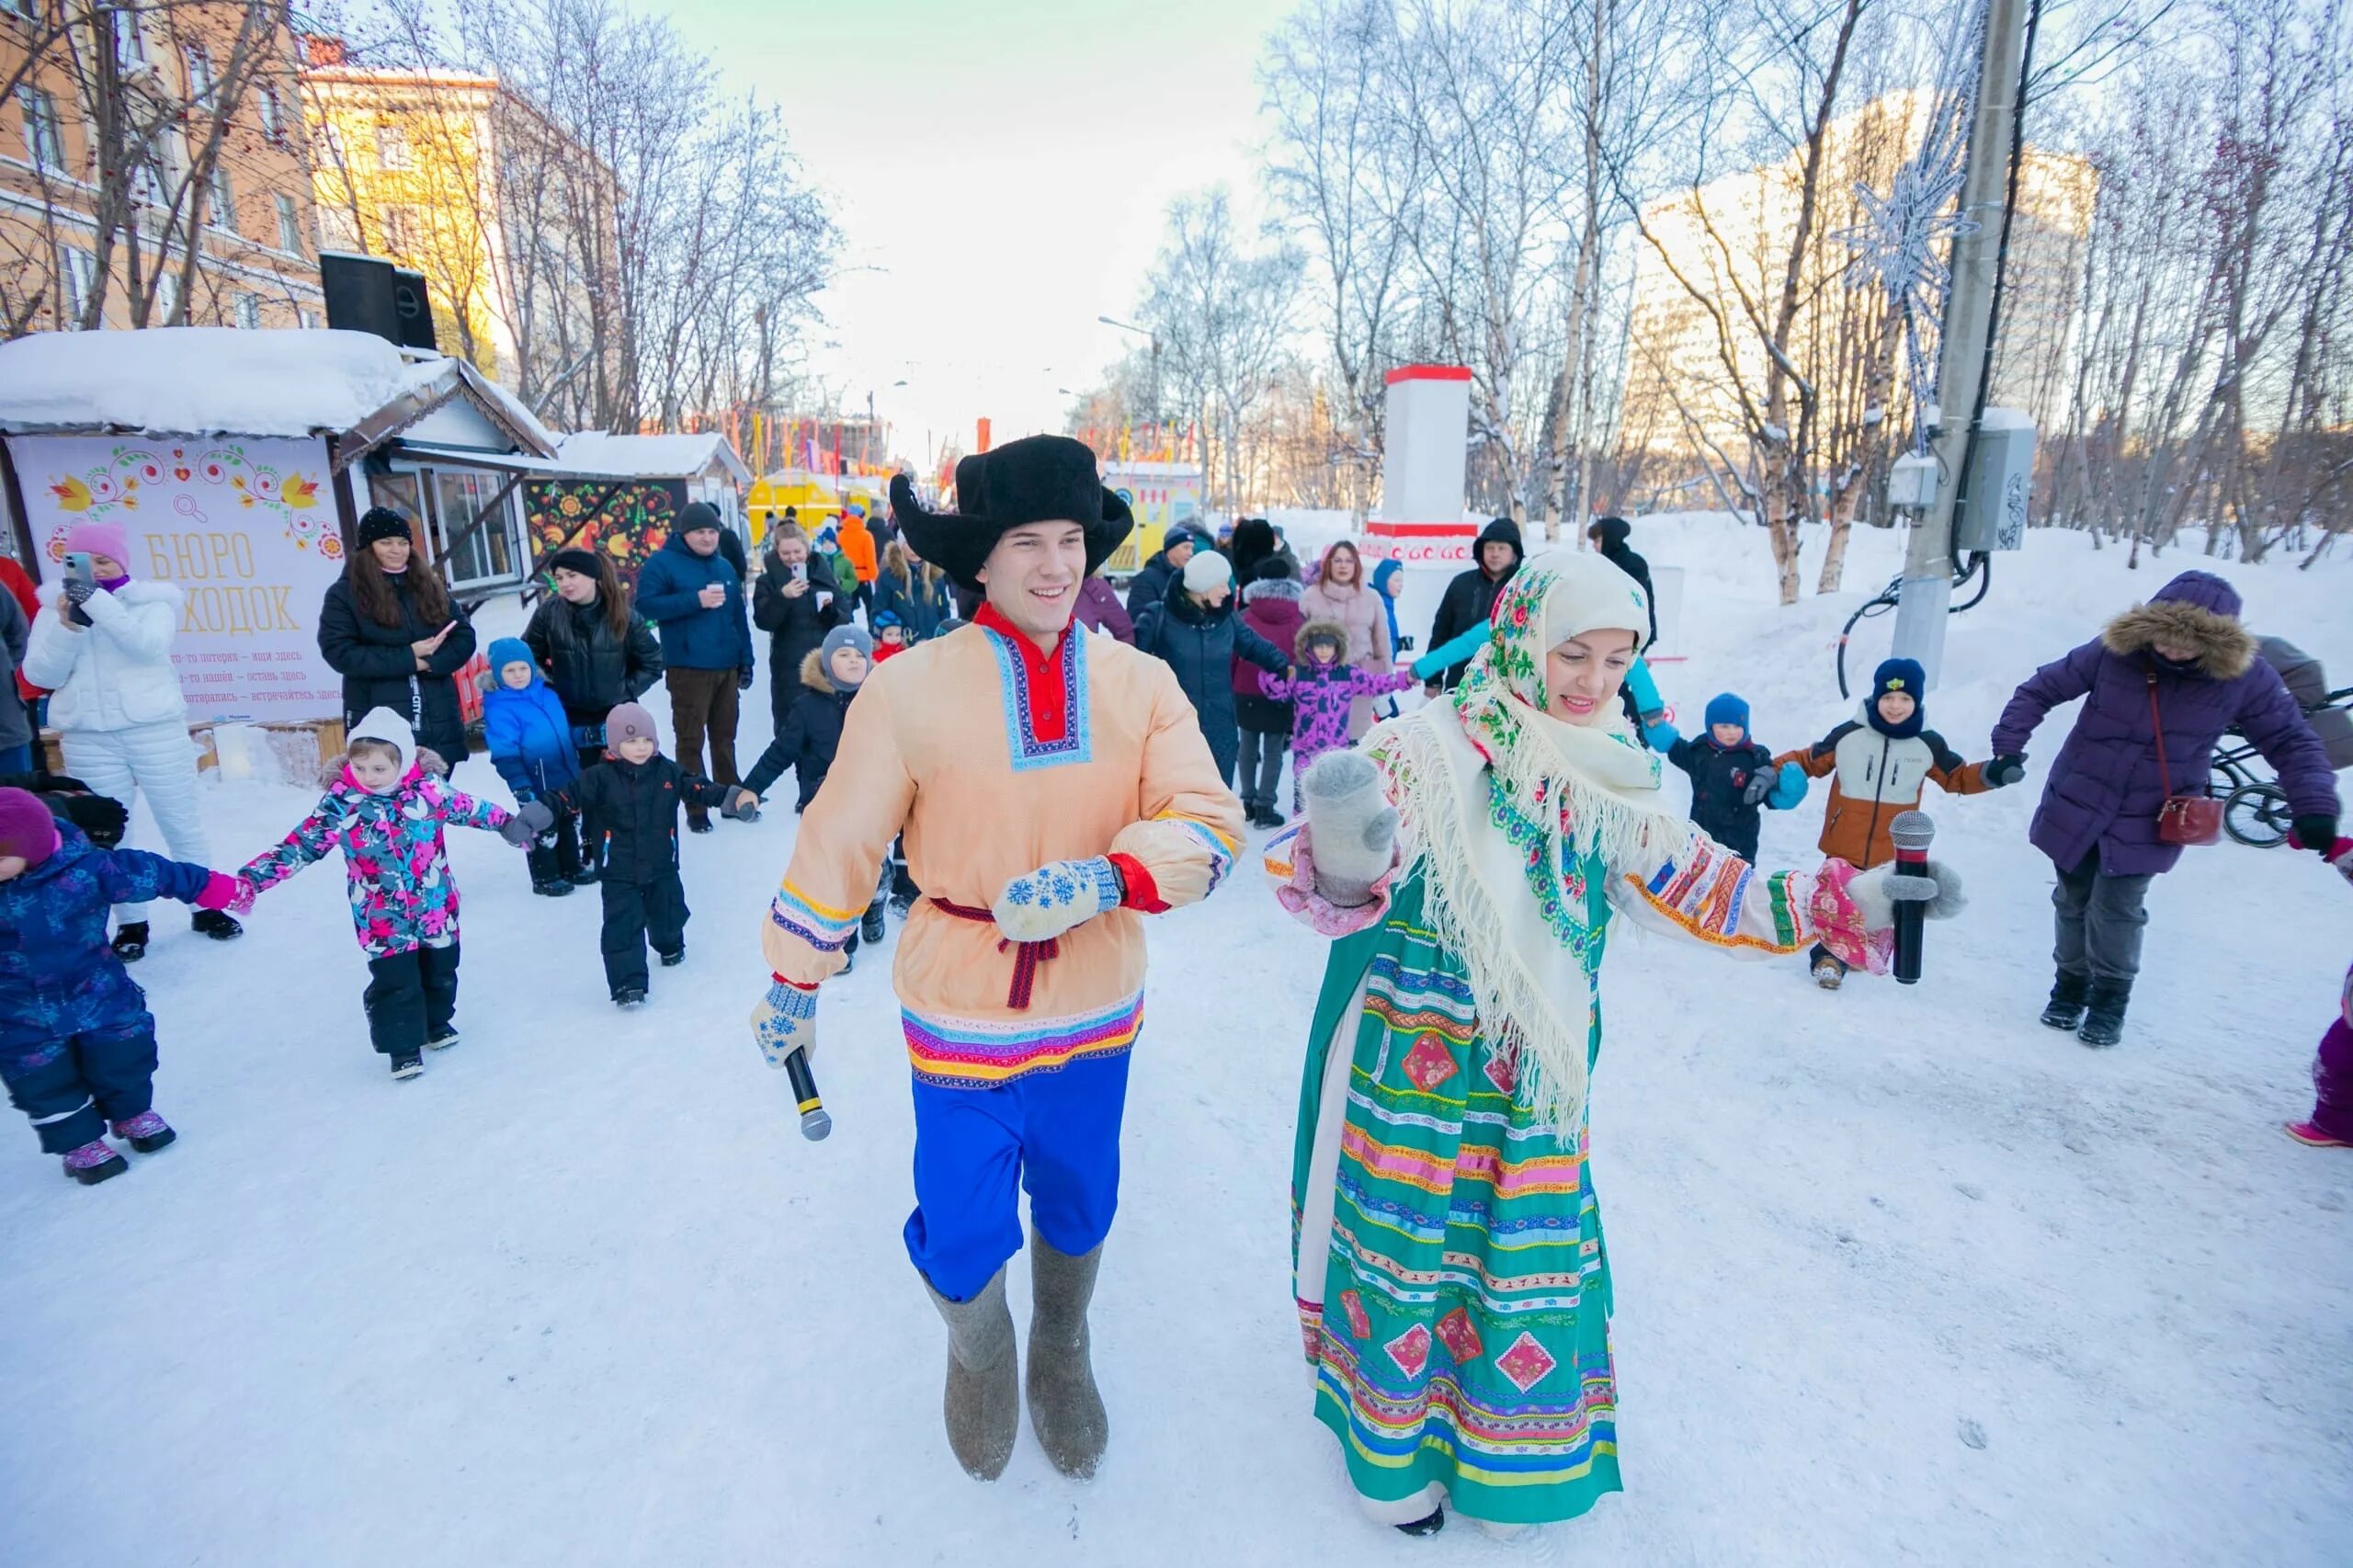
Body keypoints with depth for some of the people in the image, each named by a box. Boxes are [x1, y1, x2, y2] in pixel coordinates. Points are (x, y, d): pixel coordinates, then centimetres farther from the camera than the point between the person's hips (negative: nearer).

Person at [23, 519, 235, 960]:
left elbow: (151, 646, -16)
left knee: (182, 824, 6)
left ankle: (207, 907, 18)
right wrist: (67, 625, -12)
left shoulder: (152, 599, 3)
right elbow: (41, 674, 1)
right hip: (89, 739, 3)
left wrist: (97, 602, -20)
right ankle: (130, 922, 16)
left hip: (154, 728, -2)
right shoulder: (56, 607, 9)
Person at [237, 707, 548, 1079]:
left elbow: (468, 808, 3)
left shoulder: (428, 786, -12)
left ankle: (436, 1023, 43)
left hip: (437, 908, 2)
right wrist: (251, 879, -18)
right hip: (383, 920, -2)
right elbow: (299, 846, -11)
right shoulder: (339, 802, -14)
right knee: (394, 982, 2)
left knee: (439, 971, 19)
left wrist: (510, 823, 8)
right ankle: (403, 1046, 20)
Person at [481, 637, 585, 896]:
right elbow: (504, 754, -18)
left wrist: (576, 767, 20)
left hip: (567, 781, 7)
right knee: (543, 830, 7)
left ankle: (571, 868, 36)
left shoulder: (549, 694, 5)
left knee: (570, 825, 20)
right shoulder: (499, 709, -15)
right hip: (537, 786, -7)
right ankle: (545, 877, 23)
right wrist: (519, 785, -23)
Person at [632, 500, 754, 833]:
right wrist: (695, 600, -21)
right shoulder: (662, 562, -4)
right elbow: (645, 605, -15)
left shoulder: (725, 568, 14)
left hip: (727, 667, 5)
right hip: (688, 669, -5)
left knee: (724, 737, 14)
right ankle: (695, 809, 7)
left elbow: (739, 618, 16)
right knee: (691, 740, 0)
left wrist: (746, 661, 12)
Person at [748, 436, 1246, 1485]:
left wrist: (1106, 878, -28)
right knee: (963, 1239, 12)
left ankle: (1061, 1356, 55)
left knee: (1078, 1212, 22)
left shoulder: (1141, 685, -5)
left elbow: (1211, 822, -11)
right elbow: (836, 845, -5)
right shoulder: (910, 689, -12)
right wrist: (792, 985, 4)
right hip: (962, 1016, -2)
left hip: (1097, 1012, 3)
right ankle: (979, 1359, 50)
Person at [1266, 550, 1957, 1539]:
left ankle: (1508, 1459, 50)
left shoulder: (1612, 782, 1)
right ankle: (1394, 1457, 40)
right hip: (1410, 1076, -5)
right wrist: (1342, 860, -51)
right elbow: (1332, 879, -28)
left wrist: (1850, 905, 6)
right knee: (1405, 1253, 10)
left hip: (1536, 1090, 6)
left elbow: (1702, 891, 12)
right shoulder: (1431, 748, -19)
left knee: (1533, 1262, 20)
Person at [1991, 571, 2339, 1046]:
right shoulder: (2113, 652, -15)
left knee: (2117, 909, -3)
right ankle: (2071, 984, 32)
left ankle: (2111, 996, 21)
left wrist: (2314, 805, -13)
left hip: (2148, 824, -1)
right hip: (2076, 806, 1)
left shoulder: (2246, 677, -11)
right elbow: (2039, 691, -5)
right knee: (2073, 901, 11)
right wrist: (2008, 748, -13)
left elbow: (2291, 742, -1)